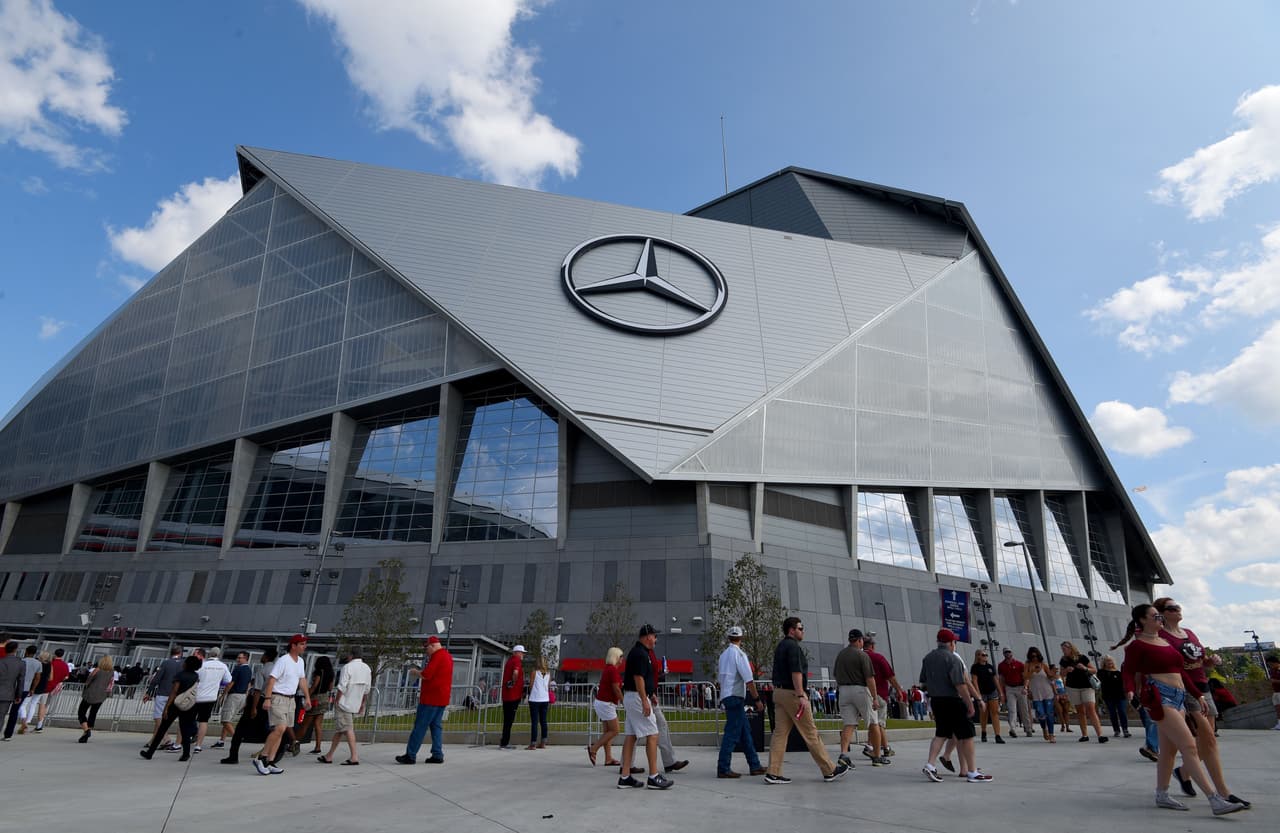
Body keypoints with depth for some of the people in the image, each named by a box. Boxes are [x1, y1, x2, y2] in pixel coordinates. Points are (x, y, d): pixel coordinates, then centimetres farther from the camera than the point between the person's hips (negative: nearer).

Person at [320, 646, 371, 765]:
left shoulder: (347, 667, -14)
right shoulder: (367, 668, 8)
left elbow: (342, 687, -17)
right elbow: (367, 689, 13)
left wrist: (336, 701, -6)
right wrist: (362, 704, 21)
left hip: (344, 703, -7)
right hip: (355, 705, 7)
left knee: (348, 729, -7)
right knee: (339, 729, 16)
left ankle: (354, 757, -11)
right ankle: (329, 756, 23)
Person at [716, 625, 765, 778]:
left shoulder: (723, 654, 14)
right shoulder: (739, 653, -11)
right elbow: (748, 679, -16)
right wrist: (757, 698, -11)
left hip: (725, 696, 9)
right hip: (735, 697, -9)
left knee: (745, 732, 13)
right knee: (732, 733, -7)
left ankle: (755, 766, 18)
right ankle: (723, 769, -6)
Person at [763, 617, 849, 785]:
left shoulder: (780, 647, 18)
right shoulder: (793, 646, -12)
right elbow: (796, 672, -20)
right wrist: (800, 696, -22)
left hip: (779, 693, 9)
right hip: (792, 693, -9)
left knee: (780, 732, 4)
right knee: (810, 733, 0)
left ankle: (773, 773, 0)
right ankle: (829, 770, 10)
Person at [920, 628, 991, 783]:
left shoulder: (928, 658, 9)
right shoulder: (953, 659, -14)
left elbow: (924, 682, 13)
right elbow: (961, 685, -20)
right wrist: (970, 704, -14)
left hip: (936, 701, 7)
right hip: (953, 701, -7)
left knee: (941, 734, 13)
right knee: (966, 735, 4)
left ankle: (929, 765, 1)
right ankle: (972, 772, 8)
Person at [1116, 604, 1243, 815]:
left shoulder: (1165, 641, 19)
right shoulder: (1137, 645, -6)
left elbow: (1180, 671, 24)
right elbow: (1128, 671, -13)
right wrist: (1130, 691, -30)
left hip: (1179, 697, 8)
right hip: (1160, 697, -8)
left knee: (1169, 750, 11)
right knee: (1189, 747, -13)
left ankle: (1162, 795, 20)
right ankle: (1215, 800, -14)